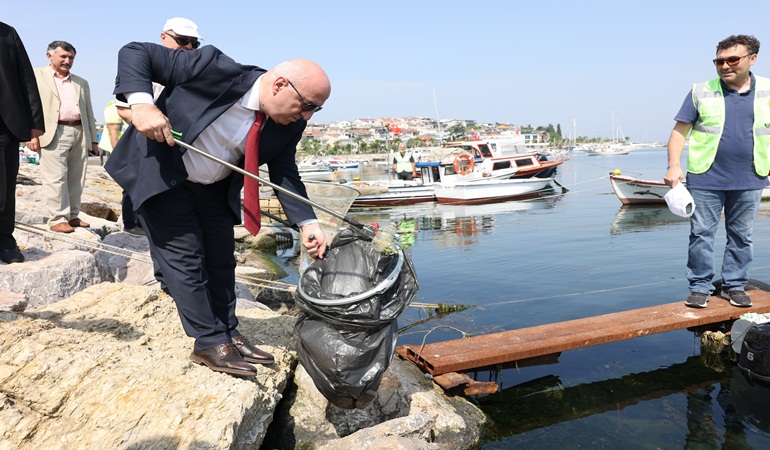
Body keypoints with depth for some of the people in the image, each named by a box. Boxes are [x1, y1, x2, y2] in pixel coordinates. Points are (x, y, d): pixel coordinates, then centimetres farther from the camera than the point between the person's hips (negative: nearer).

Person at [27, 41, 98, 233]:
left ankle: (72, 216, 13)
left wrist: (93, 139, 13)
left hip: (80, 134, 4)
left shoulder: (81, 83, 21)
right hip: (54, 133, -4)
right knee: (56, 178, -7)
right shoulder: (36, 76, 8)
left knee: (76, 179, 5)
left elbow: (89, 112, 19)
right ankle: (57, 219, -2)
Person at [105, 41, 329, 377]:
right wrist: (142, 104, -40)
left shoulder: (290, 124, -13)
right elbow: (134, 53, -24)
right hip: (161, 176, -5)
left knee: (221, 260, 10)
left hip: (215, 188, 6)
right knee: (185, 257, -4)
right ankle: (210, 342, 8)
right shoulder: (216, 69, -30)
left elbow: (284, 173, -4)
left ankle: (228, 335, 25)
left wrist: (307, 223, -17)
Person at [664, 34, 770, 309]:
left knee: (742, 236, 10)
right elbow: (679, 131, 1)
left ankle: (734, 286, 23)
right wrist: (674, 165, -10)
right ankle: (700, 287, 12)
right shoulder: (701, 92, 2)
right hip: (706, 180, -2)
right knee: (701, 234, 1)